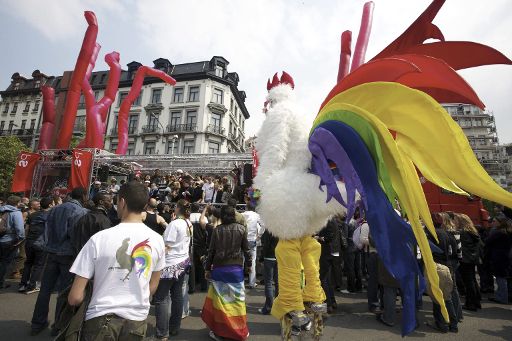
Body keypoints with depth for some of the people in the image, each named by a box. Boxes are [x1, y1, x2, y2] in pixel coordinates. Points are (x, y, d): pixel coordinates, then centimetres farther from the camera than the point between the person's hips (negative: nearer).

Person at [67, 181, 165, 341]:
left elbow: (75, 298, -12)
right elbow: (153, 287, 4)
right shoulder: (157, 240, -9)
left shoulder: (99, 238, -18)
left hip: (102, 318, -3)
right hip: (138, 319, 4)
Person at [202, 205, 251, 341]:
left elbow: (211, 251, -1)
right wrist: (248, 264, 15)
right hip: (236, 269, 0)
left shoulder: (217, 230, -5)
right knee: (237, 299, 11)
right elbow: (246, 249, 1)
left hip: (219, 269, 0)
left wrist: (207, 268, 9)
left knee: (219, 299, 13)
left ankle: (218, 329, 26)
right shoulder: (241, 229, -5)